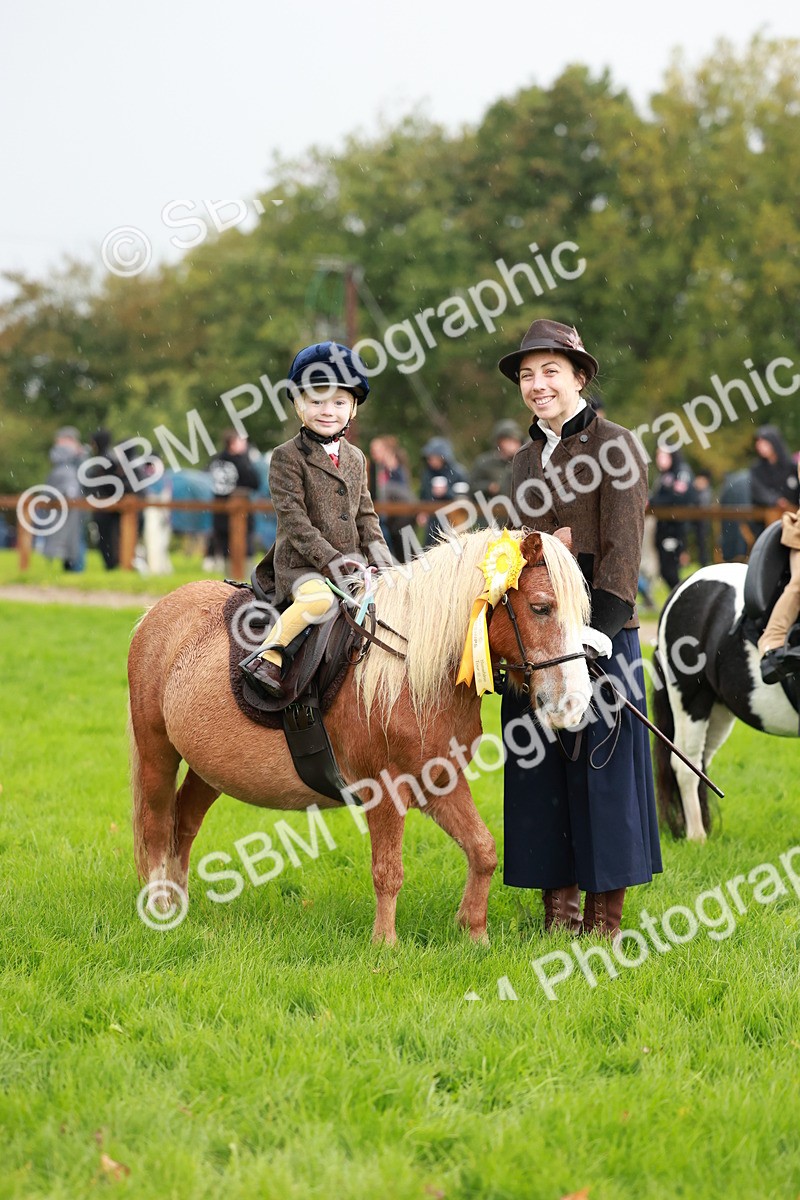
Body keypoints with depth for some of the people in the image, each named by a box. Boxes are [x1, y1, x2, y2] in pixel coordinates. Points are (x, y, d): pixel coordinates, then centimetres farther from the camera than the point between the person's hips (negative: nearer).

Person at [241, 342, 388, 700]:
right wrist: (327, 558, -20)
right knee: (319, 599, -35)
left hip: (348, 563, 7)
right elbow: (292, 516, -12)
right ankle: (268, 657, -27)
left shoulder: (355, 459, 16)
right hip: (300, 563, -7)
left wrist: (377, 553, 1)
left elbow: (365, 514, 19)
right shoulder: (287, 457, -4)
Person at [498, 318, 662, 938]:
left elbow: (622, 548, -12)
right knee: (540, 773, 6)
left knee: (601, 768, -2)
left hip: (600, 630, -6)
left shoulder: (615, 445, -5)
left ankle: (605, 922, 6)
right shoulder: (527, 458, 16)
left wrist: (600, 628, -21)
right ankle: (559, 913, 14)